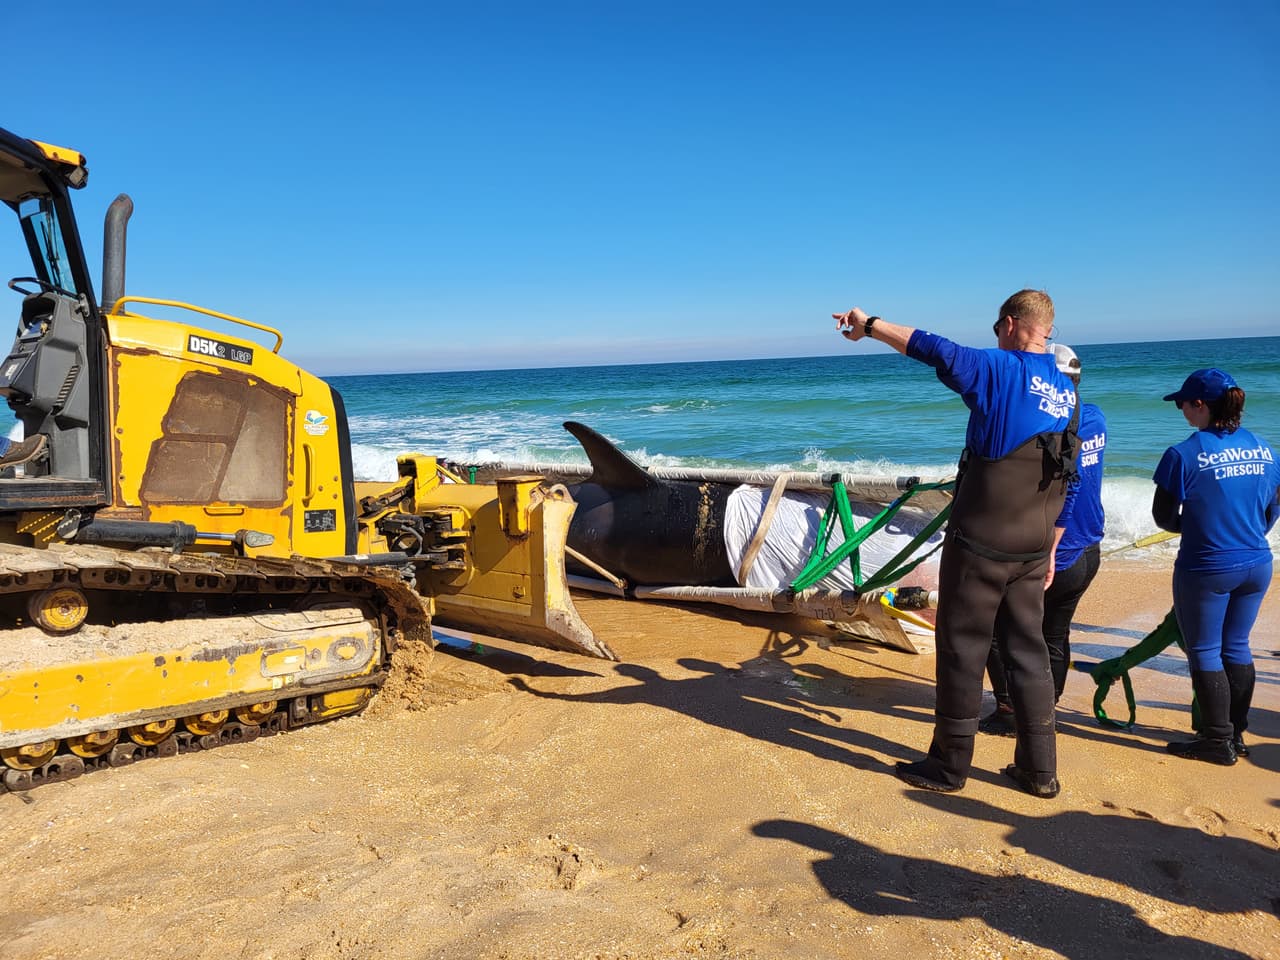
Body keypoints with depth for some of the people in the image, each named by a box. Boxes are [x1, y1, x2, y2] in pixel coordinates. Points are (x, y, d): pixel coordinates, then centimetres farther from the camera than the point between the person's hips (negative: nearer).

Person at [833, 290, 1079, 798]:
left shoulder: (999, 370, -13)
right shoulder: (1067, 391, 10)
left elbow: (929, 347, -13)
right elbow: (1064, 483, 15)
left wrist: (869, 325, 3)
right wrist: (1048, 550, 21)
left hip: (979, 545, -7)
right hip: (1033, 549, 7)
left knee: (962, 651, 3)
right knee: (1029, 651, 14)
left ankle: (949, 766, 15)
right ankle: (1039, 769, 22)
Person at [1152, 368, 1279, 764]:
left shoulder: (1185, 455, -17)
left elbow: (1164, 517, -10)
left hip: (1206, 570, -6)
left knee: (1204, 652, 7)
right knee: (1236, 648, 18)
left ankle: (1219, 741, 13)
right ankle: (1236, 735, 27)